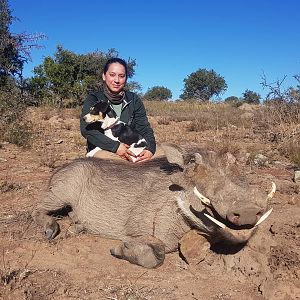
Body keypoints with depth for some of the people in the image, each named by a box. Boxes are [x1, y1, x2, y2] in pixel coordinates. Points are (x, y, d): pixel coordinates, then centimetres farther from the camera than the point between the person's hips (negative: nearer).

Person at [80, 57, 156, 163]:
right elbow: (86, 129, -16)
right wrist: (115, 146, -27)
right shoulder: (94, 98, -1)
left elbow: (144, 129, 1)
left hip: (129, 149, 4)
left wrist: (150, 149, -21)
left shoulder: (133, 100, 8)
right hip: (100, 149, -3)